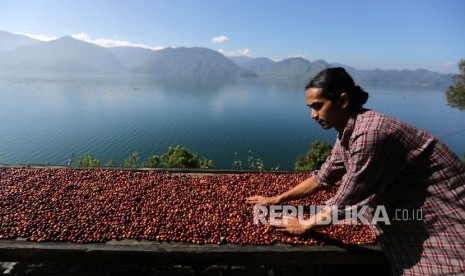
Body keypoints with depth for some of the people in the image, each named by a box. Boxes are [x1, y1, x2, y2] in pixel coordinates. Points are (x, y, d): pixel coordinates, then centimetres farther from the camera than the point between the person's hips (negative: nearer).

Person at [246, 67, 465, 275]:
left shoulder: (370, 133, -32)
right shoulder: (348, 132, -3)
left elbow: (344, 202, -26)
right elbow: (323, 178, 6)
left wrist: (304, 226, -10)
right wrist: (277, 200, 7)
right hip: (415, 217, 7)